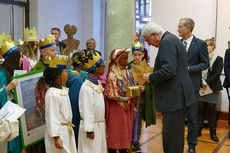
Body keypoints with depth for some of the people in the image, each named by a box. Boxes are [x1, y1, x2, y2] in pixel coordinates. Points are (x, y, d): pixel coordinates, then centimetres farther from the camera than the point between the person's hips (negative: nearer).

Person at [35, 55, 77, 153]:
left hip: (67, 132, 9)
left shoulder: (64, 90, 8)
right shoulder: (52, 94, -19)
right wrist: (56, 137, -22)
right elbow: (52, 117, -21)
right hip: (59, 133, -9)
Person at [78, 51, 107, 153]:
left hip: (100, 125, 9)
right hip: (91, 125, -8)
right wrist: (89, 130, -19)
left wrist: (102, 124, 18)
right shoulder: (87, 87, -20)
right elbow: (87, 110, -21)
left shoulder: (98, 83, 8)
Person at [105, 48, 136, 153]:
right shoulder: (112, 75, -14)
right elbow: (110, 94, -17)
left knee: (126, 131, 13)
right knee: (115, 133, 3)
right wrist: (124, 99, -20)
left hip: (127, 107, 6)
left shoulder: (128, 73, 6)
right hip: (116, 108, -6)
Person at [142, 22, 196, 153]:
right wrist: (153, 76, 15)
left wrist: (151, 77, -12)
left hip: (174, 97, -11)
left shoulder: (166, 42, -15)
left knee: (171, 136, -3)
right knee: (177, 133, 21)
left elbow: (168, 71, -26)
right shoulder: (172, 39, 17)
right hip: (178, 95, 11)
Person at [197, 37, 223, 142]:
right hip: (201, 88, 3)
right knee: (200, 109, 6)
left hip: (212, 88, -2)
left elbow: (217, 74, -8)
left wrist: (206, 82, -16)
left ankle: (213, 132, 15)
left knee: (211, 110, 3)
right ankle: (198, 130, 15)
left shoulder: (218, 59, -2)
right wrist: (201, 82, -11)